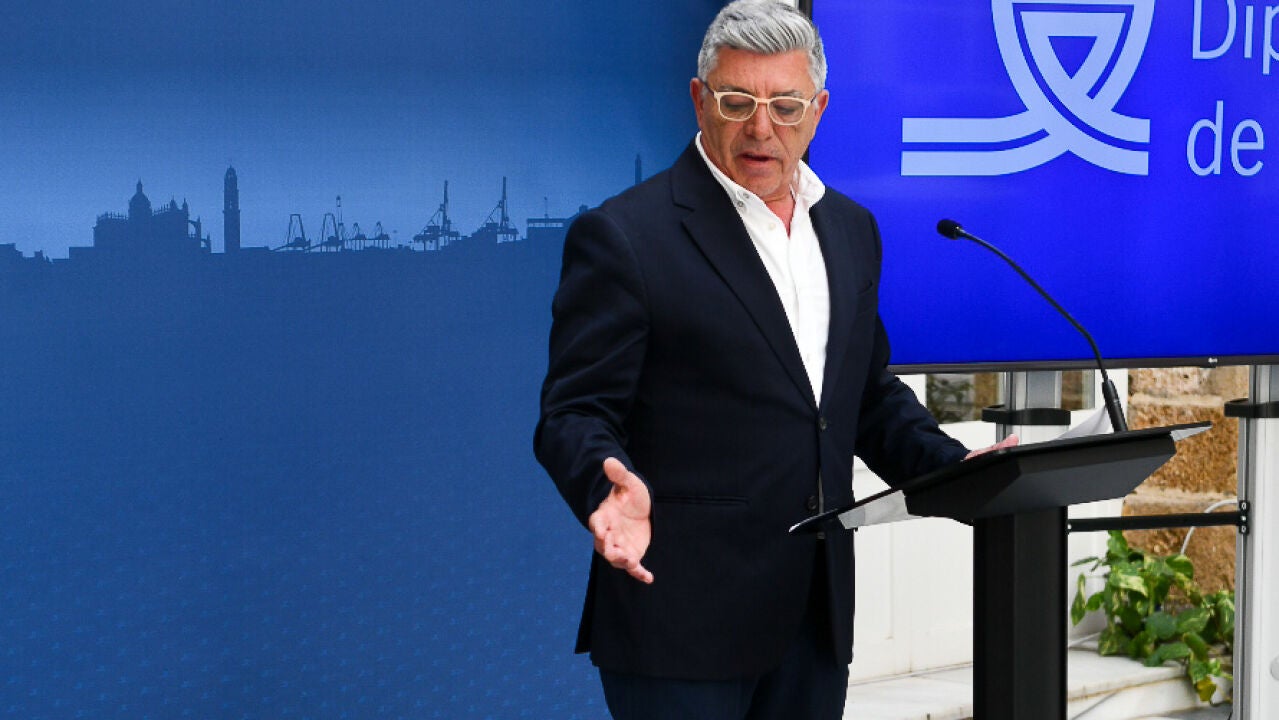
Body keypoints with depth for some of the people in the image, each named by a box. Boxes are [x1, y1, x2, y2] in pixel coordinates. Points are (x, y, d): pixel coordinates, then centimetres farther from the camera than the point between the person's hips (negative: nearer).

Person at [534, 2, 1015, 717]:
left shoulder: (851, 230, 13)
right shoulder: (623, 237, -8)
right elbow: (575, 413, -11)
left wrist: (955, 468, 4)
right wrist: (613, 484, -31)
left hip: (818, 617, 6)